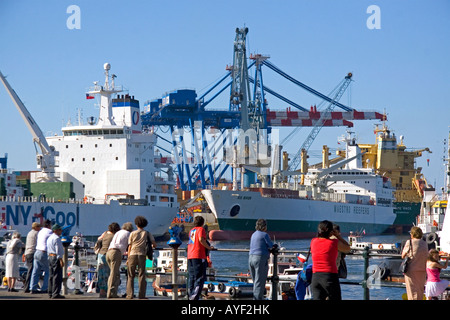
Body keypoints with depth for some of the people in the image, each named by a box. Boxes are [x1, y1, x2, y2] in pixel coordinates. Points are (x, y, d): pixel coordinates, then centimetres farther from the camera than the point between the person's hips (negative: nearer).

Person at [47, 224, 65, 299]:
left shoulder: (50, 238, 18)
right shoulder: (57, 238, -13)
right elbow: (58, 250, -18)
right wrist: (61, 260, -19)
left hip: (50, 257, 10)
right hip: (56, 257, -10)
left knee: (51, 276, 12)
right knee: (57, 276, -10)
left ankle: (50, 293, 15)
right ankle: (56, 294, -13)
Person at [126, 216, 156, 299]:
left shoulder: (132, 233, 10)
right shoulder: (147, 233, 12)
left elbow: (130, 247, 6)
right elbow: (154, 244, 7)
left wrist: (128, 258, 9)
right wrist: (152, 246, 30)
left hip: (132, 255, 0)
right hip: (142, 255, 0)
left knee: (130, 276, 4)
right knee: (142, 276, 1)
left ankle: (130, 294, -5)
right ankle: (141, 295, -8)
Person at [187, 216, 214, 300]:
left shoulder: (191, 230, 19)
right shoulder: (201, 229, -3)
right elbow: (201, 239, -19)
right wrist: (209, 247, -9)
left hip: (190, 256, 7)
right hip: (199, 256, -7)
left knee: (192, 277, 13)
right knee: (200, 277, -7)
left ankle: (191, 295, 14)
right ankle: (195, 296, -18)